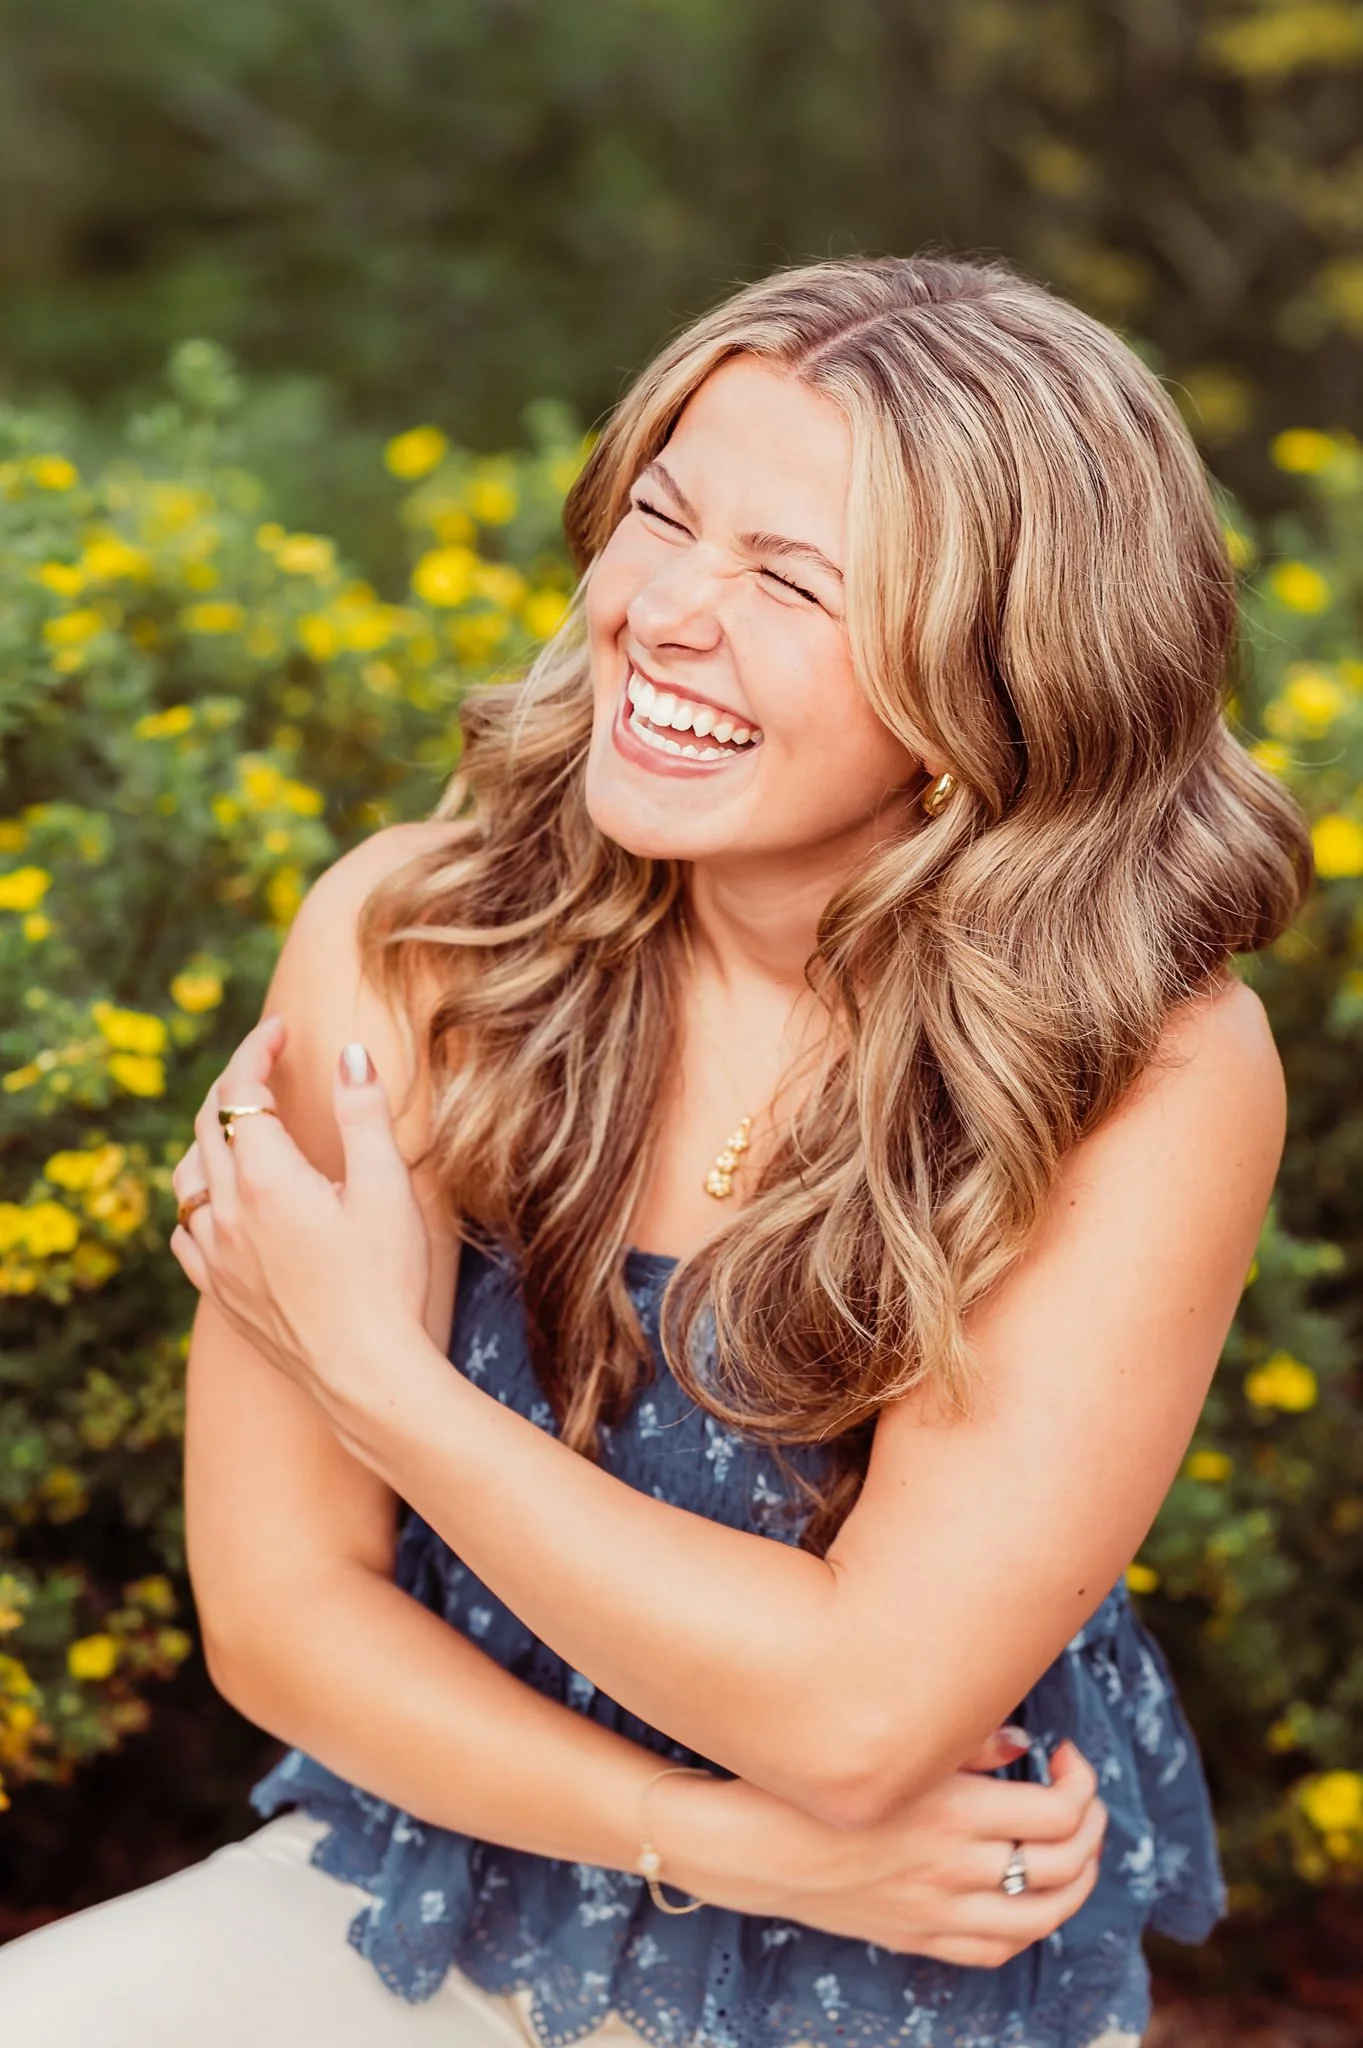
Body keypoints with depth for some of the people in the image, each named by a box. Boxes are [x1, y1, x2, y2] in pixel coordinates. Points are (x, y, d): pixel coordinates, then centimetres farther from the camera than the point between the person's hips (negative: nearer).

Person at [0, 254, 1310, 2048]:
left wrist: (375, 1374, -18)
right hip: (435, 1885, 1)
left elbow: (864, 1715, -24)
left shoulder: (1157, 1079, -20)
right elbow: (278, 1607, -10)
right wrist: (724, 1833, -20)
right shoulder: (403, 939, -13)